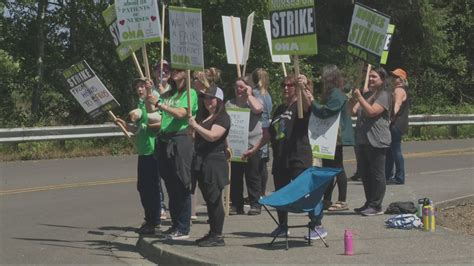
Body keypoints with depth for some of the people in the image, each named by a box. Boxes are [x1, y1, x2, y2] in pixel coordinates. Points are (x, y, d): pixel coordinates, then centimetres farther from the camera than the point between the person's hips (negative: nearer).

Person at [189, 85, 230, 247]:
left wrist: (196, 126, -14)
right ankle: (212, 233, 19)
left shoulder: (223, 118, -8)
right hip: (202, 162, 9)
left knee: (214, 199, -7)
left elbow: (212, 136, -22)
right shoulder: (204, 116, 18)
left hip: (215, 162, -9)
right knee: (208, 200, 12)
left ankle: (218, 236, -4)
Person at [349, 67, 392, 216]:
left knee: (377, 174, -4)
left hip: (377, 141, -9)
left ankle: (376, 206, 0)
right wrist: (353, 100, -2)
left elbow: (371, 111, -21)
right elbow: (354, 112, 15)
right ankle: (369, 204, 22)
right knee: (364, 173, 13)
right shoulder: (367, 95, 19)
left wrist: (359, 97, -20)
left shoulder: (384, 96, -8)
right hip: (363, 140, 9)